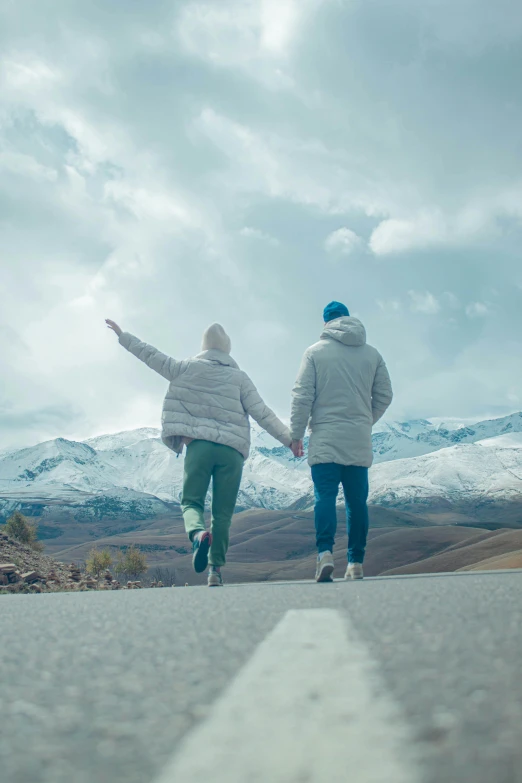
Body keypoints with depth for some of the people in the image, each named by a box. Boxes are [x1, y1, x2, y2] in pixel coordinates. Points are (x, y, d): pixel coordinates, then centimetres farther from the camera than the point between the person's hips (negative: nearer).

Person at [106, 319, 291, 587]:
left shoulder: (186, 368, 9)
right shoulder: (239, 377, 9)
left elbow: (152, 356, 15)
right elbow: (262, 413, 4)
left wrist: (122, 335, 27)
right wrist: (289, 438, 7)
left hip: (199, 445, -1)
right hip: (231, 450, 1)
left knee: (191, 501, 9)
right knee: (222, 513, 8)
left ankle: (198, 533, -24)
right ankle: (216, 569, 4)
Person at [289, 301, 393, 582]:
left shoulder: (315, 352, 1)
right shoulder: (372, 354, 9)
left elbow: (302, 396, -4)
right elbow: (384, 396, 12)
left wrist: (296, 434, 2)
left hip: (325, 438, -2)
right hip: (360, 441, 3)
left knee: (325, 496, -3)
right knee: (357, 501, 8)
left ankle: (325, 552, -21)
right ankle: (356, 562, 9)